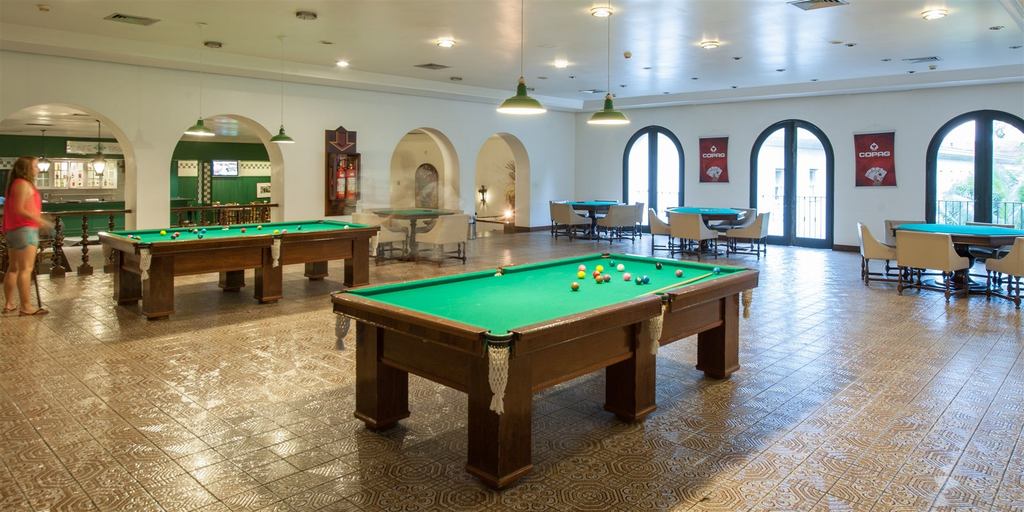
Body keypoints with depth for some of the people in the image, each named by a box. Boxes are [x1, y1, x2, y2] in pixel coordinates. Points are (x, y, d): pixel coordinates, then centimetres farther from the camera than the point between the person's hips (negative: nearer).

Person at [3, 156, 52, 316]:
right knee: (26, 269, -9)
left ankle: (9, 304, 19)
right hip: (24, 230, -10)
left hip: (13, 230, 10)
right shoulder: (23, 184, -12)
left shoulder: (16, 183, 16)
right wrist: (39, 220, -25)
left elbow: (14, 208, 15)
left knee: (13, 268, 14)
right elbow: (19, 209, -19)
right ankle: (26, 306, -9)